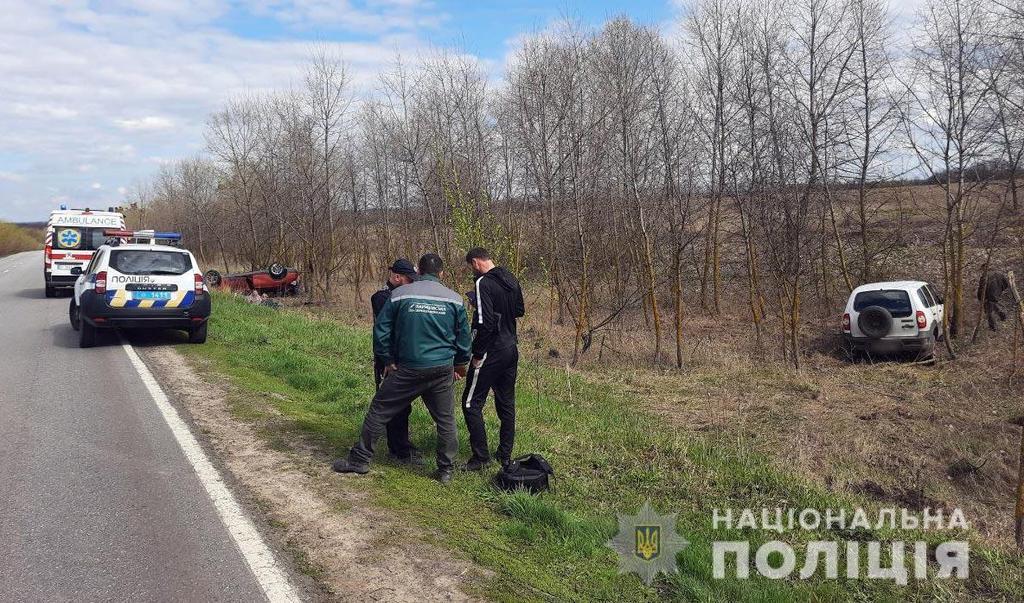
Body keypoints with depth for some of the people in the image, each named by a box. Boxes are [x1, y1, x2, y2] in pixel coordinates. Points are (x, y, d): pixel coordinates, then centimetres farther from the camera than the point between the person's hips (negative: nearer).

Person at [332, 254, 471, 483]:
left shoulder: (400, 294, -3)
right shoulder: (454, 299, 1)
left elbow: (381, 329, -1)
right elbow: (464, 336, 7)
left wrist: (388, 360, 10)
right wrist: (460, 364, 22)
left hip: (407, 369, -1)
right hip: (443, 370, 1)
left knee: (379, 411, 12)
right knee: (445, 419, 12)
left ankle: (360, 459, 19)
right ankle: (446, 469, 18)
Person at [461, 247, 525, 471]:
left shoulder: (484, 283, -17)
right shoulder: (511, 280, 8)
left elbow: (485, 323, -24)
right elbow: (520, 311, 19)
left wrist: (477, 354, -16)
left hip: (492, 352, -8)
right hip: (511, 349, 9)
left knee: (471, 403, 1)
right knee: (506, 403, 16)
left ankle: (481, 456, 1)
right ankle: (505, 455, 23)